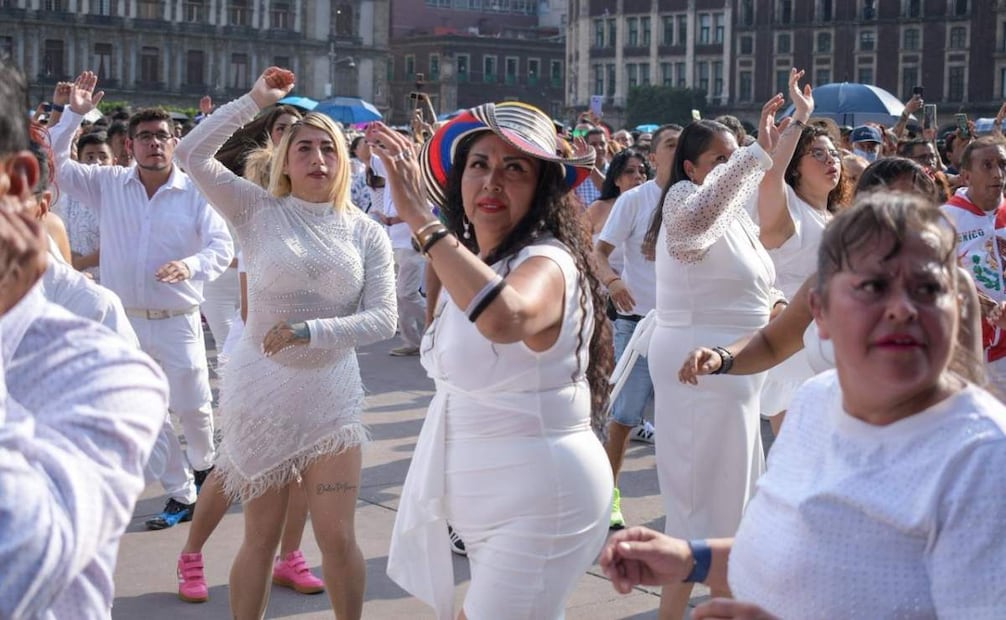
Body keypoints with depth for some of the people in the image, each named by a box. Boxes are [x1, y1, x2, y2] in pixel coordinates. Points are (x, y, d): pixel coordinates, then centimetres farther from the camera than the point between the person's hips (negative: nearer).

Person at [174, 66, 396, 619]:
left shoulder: (366, 233, 1)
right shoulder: (258, 212, -2)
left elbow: (382, 319, -6)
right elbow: (191, 154, -12)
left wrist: (309, 331, -19)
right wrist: (255, 101, -10)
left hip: (332, 395, 1)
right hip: (262, 392, -1)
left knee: (338, 537, 1)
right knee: (260, 537, 8)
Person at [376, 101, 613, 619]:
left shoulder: (547, 263, -22)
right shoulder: (474, 263, 9)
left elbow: (504, 317, -47)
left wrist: (420, 218, -42)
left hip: (539, 502, -10)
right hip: (491, 503, 10)